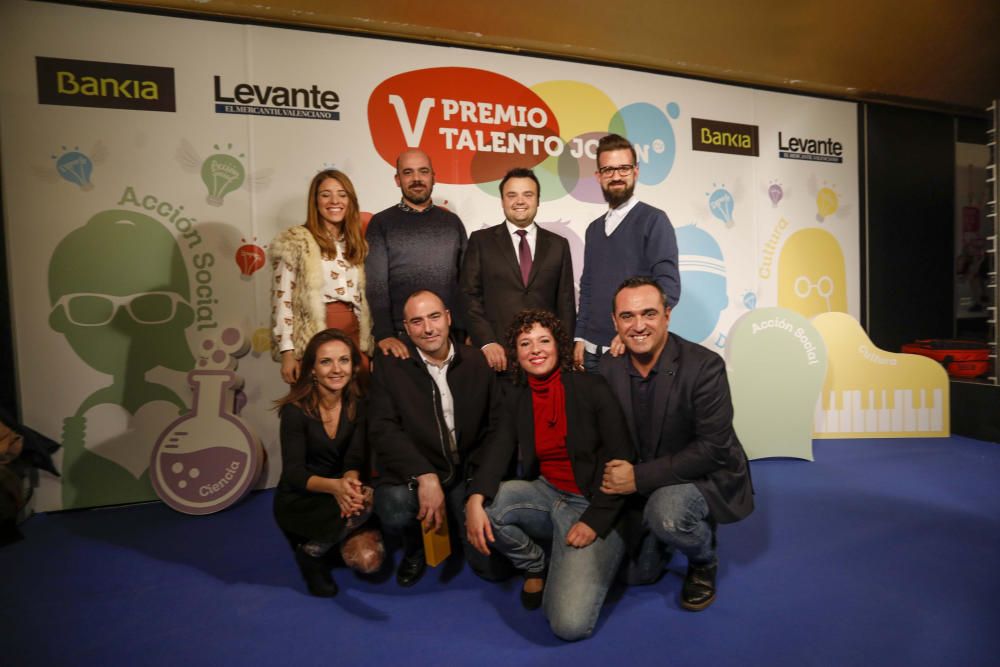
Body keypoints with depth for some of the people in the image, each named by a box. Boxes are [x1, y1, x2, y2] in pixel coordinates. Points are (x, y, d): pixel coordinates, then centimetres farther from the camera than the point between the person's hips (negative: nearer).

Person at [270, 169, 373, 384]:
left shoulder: (357, 244, 15)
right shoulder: (295, 241, -1)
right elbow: (282, 300, -5)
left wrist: (370, 346, 9)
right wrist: (287, 351, -11)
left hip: (355, 339, 5)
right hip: (313, 341, -4)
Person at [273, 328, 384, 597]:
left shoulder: (360, 404, -8)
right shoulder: (295, 410, -18)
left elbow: (356, 459, -13)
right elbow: (293, 473, -20)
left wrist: (350, 481, -37)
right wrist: (334, 486, -40)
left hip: (342, 494, 4)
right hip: (299, 501, -4)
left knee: (369, 560, -20)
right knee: (366, 501, -32)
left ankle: (329, 539, 13)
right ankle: (311, 552, -3)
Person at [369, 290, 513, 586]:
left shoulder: (477, 362, 0)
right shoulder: (389, 365, -5)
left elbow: (496, 425, 1)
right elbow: (383, 429, -14)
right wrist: (424, 476, -25)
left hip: (467, 475, 1)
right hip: (412, 473, -1)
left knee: (495, 567, -8)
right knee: (395, 508, -33)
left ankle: (456, 524, 27)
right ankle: (415, 548, 6)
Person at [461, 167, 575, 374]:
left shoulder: (558, 245, 10)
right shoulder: (480, 241, 5)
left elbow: (566, 304, 9)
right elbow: (469, 297, 0)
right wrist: (486, 342, -11)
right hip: (497, 352, -1)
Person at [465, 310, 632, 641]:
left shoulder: (592, 387, -11)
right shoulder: (516, 400, 3)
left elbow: (621, 460, -12)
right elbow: (498, 452, -10)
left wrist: (594, 521, -18)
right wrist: (474, 500, -29)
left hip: (593, 507, -5)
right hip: (545, 495, 5)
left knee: (570, 624, -20)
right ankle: (536, 566, 7)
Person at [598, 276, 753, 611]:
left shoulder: (704, 366, -24)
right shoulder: (608, 367, -10)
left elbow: (714, 448, -27)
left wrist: (640, 477, -30)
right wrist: (615, 476, -17)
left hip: (705, 477, -4)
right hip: (642, 485, 5)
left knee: (665, 510, -35)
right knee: (635, 573, 9)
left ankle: (703, 563, -1)